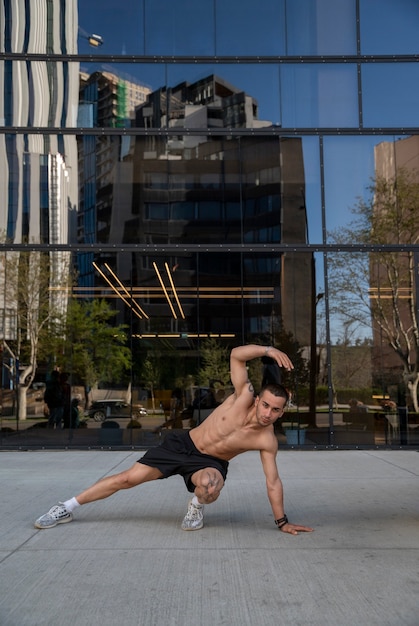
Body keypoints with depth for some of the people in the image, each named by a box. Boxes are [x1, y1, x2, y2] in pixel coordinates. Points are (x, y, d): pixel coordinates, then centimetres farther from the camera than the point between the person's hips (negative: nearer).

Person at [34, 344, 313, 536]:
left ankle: (196, 506, 1)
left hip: (210, 462, 0)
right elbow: (236, 355, -23)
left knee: (210, 488, -38)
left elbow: (273, 481, -10)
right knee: (129, 478, -4)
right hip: (182, 444, 1)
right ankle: (68, 508, 12)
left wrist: (283, 522, -11)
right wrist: (269, 350, -35)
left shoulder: (267, 441, -18)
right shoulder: (244, 396, -19)